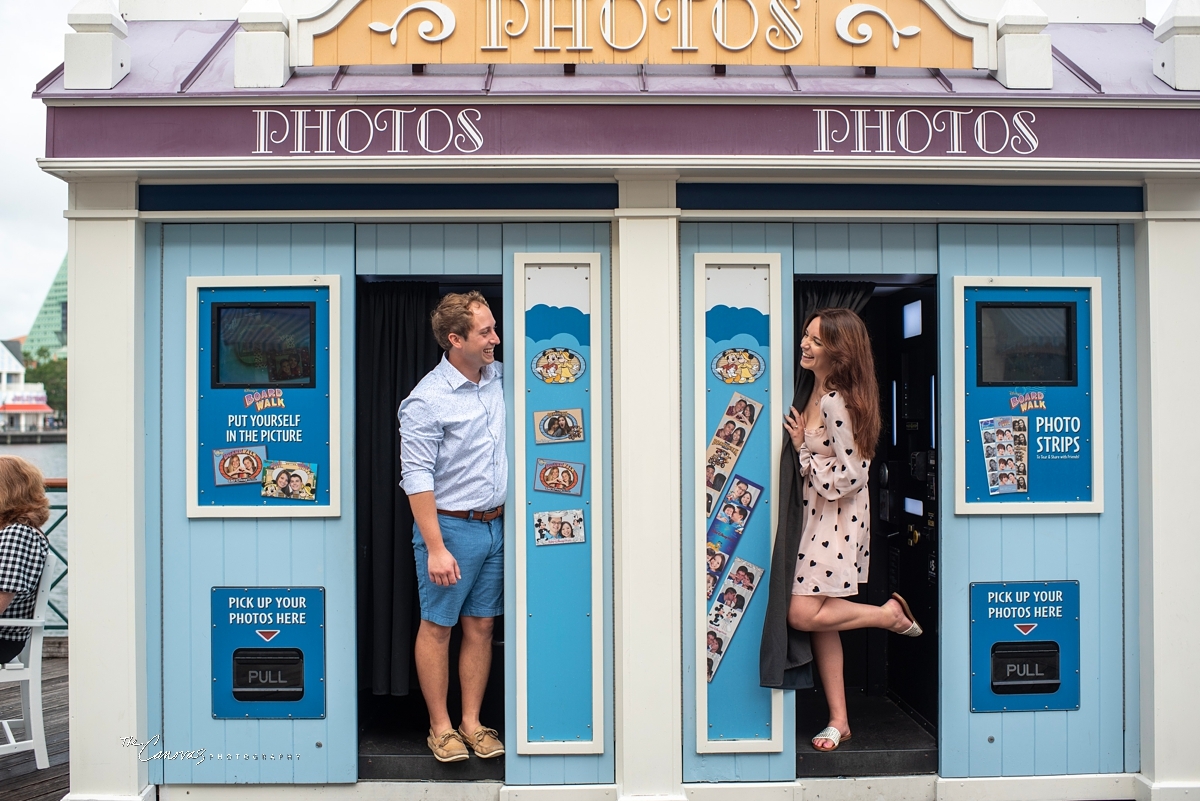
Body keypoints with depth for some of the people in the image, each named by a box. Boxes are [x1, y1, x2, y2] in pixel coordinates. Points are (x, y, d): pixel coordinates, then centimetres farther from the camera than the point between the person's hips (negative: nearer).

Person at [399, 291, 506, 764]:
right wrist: (435, 548, -19)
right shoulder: (428, 400, -14)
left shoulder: (499, 379, 5)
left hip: (495, 527, 6)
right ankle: (440, 727, 19)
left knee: (481, 626, 12)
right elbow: (417, 477, -16)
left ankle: (472, 723, 23)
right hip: (450, 527, -6)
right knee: (437, 627, 6)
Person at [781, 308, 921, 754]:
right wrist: (802, 444, 5)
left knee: (804, 614, -13)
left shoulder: (836, 403, -19)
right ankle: (838, 719, 18)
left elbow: (851, 476, -21)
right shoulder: (816, 394, 10)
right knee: (820, 622, 9)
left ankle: (890, 614, 9)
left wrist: (802, 447, -12)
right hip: (819, 517, 9)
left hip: (838, 520, -9)